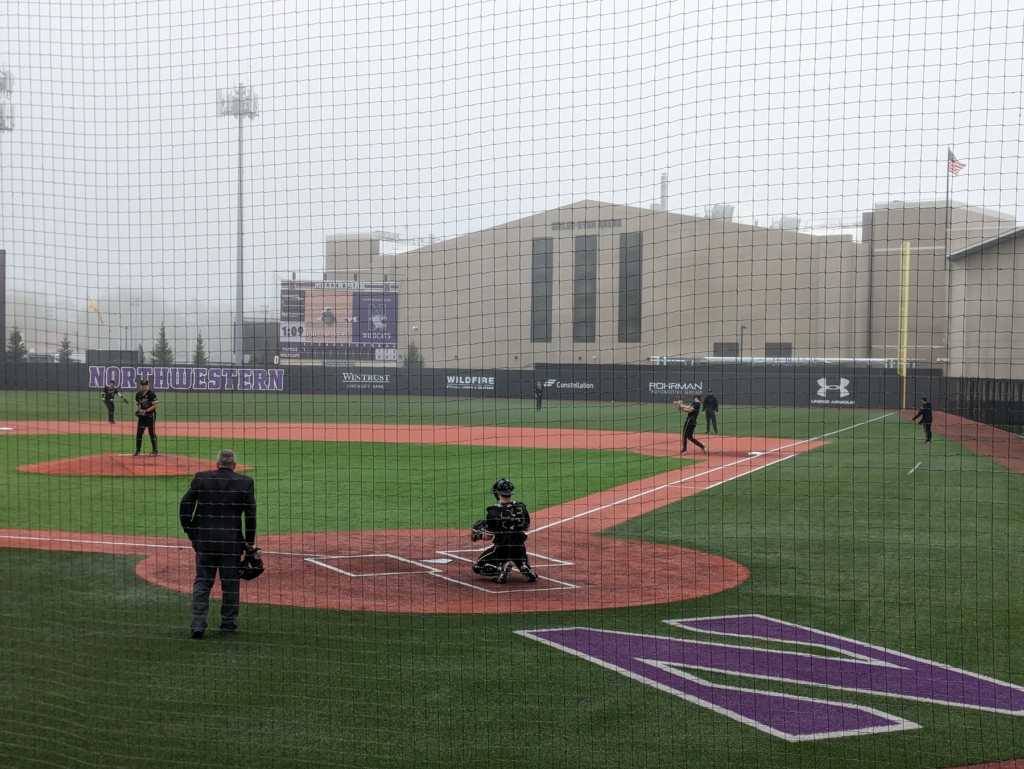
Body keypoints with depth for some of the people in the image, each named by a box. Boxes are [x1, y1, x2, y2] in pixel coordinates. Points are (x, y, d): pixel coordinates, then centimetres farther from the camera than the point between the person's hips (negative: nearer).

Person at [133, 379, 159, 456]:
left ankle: (155, 451, 5)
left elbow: (155, 406, -14)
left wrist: (145, 411, -19)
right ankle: (138, 450, 13)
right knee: (139, 433, 4)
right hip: (142, 416, 6)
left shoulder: (151, 394, -12)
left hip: (150, 415, -6)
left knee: (152, 433, -2)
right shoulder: (138, 394, 7)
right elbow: (137, 404, 20)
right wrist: (137, 410, -1)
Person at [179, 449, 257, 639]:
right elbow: (250, 514, -1)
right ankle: (228, 625, 16)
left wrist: (190, 531, 9)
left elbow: (185, 505, 0)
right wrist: (250, 541, 8)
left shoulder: (201, 478, 1)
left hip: (204, 540, 1)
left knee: (202, 582, 8)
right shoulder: (246, 483, -1)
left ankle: (198, 624, 0)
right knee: (230, 584, 10)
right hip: (232, 541, -1)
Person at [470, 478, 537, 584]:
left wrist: (478, 535, 11)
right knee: (522, 561, 39)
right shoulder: (522, 508, -4)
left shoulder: (493, 512, -16)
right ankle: (525, 568, 2)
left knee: (477, 567, 13)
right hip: (519, 550, 4)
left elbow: (488, 537, -8)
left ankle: (501, 568, -14)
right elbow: (526, 528, 12)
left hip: (500, 549, -4)